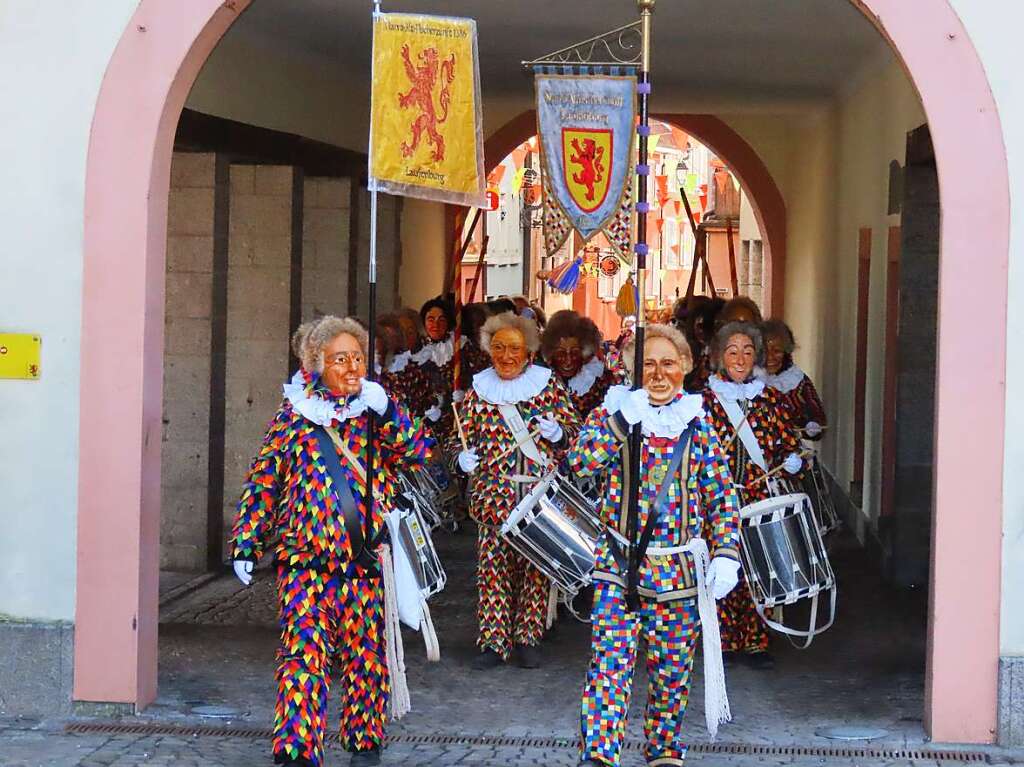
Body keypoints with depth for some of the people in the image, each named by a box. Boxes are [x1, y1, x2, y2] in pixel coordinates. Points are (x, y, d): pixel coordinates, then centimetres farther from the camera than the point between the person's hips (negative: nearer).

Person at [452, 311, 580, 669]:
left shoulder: (549, 385, 6)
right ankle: (493, 641, 2)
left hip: (541, 498, 0)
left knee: (535, 567, 1)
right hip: (493, 500, 1)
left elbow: (574, 434, 8)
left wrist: (557, 433, -13)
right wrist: (463, 457, -7)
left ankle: (528, 639, 11)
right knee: (493, 567, -4)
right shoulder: (479, 390, 9)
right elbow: (463, 438, 15)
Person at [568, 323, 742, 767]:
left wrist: (725, 555, -5)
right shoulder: (618, 413, 4)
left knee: (671, 672, 9)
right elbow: (582, 463, -12)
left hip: (679, 571, 1)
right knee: (610, 663, -13)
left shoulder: (699, 425, 6)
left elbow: (723, 498, 5)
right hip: (620, 564, -1)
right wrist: (619, 419, -19)